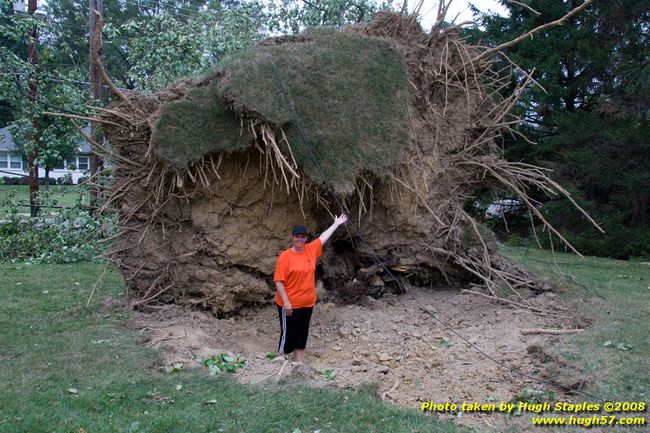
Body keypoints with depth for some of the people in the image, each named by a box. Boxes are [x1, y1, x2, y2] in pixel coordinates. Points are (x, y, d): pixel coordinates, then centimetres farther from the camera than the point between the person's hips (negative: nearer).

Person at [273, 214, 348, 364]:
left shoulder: (311, 250, 2)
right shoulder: (285, 256, -15)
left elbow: (323, 237, 18)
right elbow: (278, 281, -16)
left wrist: (336, 223, 26)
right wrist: (286, 302, -20)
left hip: (307, 302, 6)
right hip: (290, 304, -6)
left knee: (303, 332, 15)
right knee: (288, 333, 2)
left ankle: (299, 360, 28)